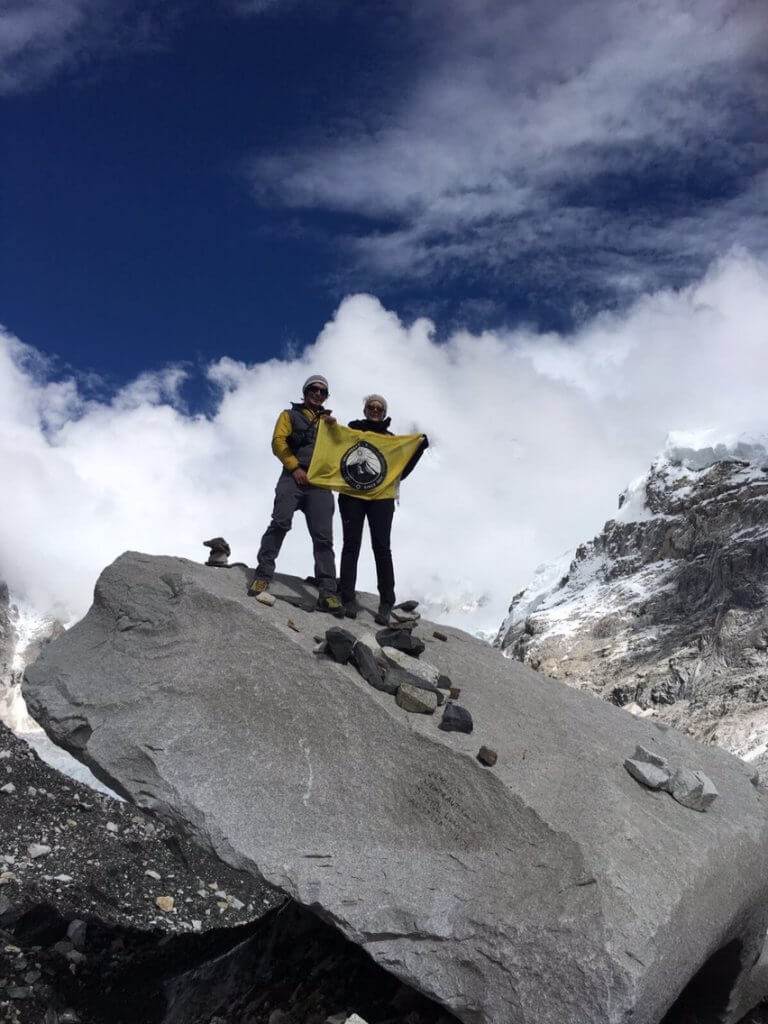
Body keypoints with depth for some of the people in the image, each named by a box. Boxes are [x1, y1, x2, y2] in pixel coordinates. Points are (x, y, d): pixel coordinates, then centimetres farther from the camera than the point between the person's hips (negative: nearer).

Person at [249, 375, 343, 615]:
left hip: (320, 482, 3)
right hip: (294, 477, -3)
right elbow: (278, 441, 3)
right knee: (280, 523, -22)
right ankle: (263, 575, -17)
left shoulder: (328, 421, 28)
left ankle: (328, 593, -12)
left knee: (323, 537, -6)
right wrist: (294, 467, -9)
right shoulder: (290, 415, 17)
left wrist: (333, 428, -1)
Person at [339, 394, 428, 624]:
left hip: (381, 496, 0)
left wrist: (419, 449, 6)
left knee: (381, 547, -9)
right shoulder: (351, 430, 18)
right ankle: (348, 600, -6)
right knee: (351, 544, -7)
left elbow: (400, 472, 16)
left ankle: (386, 604, -8)